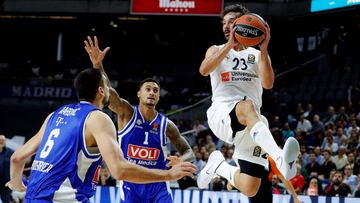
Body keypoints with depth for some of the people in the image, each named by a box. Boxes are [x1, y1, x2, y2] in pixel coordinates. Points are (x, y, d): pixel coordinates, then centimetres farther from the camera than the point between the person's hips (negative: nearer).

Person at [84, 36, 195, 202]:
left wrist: (181, 160, -18)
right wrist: (97, 64, -40)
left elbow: (189, 152, 7)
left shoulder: (166, 125, -1)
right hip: (131, 184, -1)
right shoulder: (126, 113, -6)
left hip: (158, 185, 1)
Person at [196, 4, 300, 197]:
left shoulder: (258, 55, 17)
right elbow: (204, 70, -9)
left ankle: (218, 165, 24)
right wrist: (230, 44, -16)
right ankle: (280, 159, -64)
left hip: (251, 125, 2)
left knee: (249, 189, -9)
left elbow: (268, 83, -4)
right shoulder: (217, 50, 16)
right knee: (248, 106, -41)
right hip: (221, 114, -2)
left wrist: (263, 49, -13)